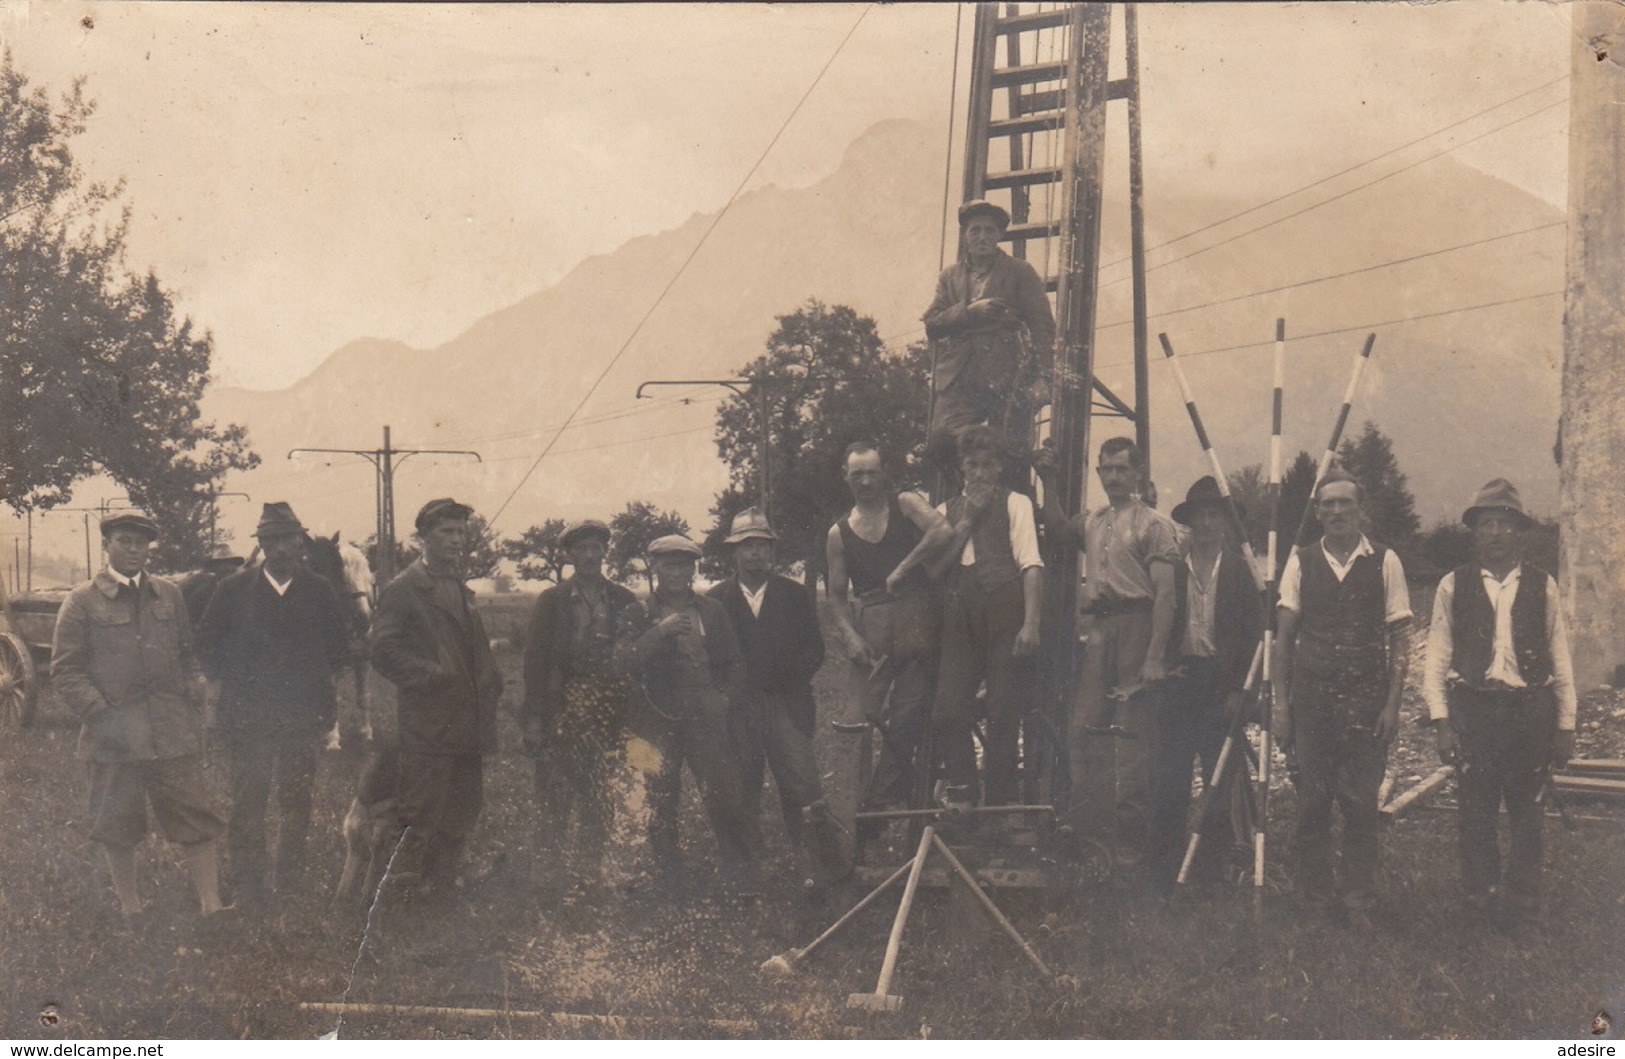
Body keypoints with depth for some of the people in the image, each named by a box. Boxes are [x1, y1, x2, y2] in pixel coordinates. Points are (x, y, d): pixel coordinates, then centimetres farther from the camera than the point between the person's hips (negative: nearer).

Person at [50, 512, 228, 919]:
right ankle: (130, 909, 20)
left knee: (197, 820, -1)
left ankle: (212, 905, 4)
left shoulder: (169, 596, 13)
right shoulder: (82, 602, 1)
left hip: (174, 733, 2)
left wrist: (192, 702, 6)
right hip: (114, 734, -2)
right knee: (117, 827, 6)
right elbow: (65, 670, -2)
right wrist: (101, 715, -12)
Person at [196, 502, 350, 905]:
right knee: (248, 801, -1)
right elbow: (207, 645, 8)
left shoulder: (319, 591, 6)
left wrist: (314, 679, 6)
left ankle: (291, 880, 15)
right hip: (248, 715, -1)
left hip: (303, 715, 1)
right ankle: (248, 883, 5)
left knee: (298, 801, 5)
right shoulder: (234, 589, 2)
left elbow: (339, 648, 15)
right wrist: (233, 682, 2)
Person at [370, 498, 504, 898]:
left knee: (458, 823, 10)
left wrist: (489, 684, 14)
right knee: (422, 820, -10)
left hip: (467, 726, 8)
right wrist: (432, 675, -21)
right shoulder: (403, 590, -4)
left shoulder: (462, 591, 21)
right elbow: (385, 653, -13)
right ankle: (400, 893, -4)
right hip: (428, 726, -8)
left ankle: (442, 893, 18)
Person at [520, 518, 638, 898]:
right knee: (555, 798, -2)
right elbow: (535, 658, 3)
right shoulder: (552, 601, 7)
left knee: (598, 800, 1)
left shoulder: (625, 602, 9)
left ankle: (587, 874, 9)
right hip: (562, 711, -1)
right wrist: (534, 716, -4)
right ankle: (546, 874, 7)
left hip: (608, 715, 1)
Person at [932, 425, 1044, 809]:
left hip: (1005, 616, -3)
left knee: (1004, 713, -2)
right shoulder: (947, 512, 20)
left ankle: (1002, 799, 5)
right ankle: (961, 794, 5)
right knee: (949, 710, -5)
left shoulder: (1015, 503, 8)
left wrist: (1031, 623, -14)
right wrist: (968, 519, 1)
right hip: (961, 616, 4)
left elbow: (1031, 564, -2)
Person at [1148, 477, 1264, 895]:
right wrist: (1166, 666, -3)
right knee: (1169, 781, 0)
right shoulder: (1170, 569, 8)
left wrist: (1239, 689, -6)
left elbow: (1254, 634, 1)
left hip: (1223, 686, -1)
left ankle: (1210, 871, 8)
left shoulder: (1240, 572, 4)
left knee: (1221, 781, 0)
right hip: (1179, 681, 1)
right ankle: (1163, 873, 5)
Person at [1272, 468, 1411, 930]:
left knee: (1361, 803, -3)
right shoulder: (1301, 561, 8)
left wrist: (1392, 703, -4)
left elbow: (1399, 640, 4)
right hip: (1310, 697, 1)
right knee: (1311, 802, 3)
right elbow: (1284, 636, 9)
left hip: (1365, 701, -1)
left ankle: (1357, 901, 5)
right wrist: (1281, 701, 3)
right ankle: (1316, 899, 14)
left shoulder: (1384, 562, 4)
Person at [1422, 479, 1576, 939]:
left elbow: (1561, 660, 9)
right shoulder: (1453, 586, 4)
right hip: (1472, 707, -1)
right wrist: (1440, 720, -5)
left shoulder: (1542, 586, 7)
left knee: (1528, 817, 5)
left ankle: (1521, 910, 16)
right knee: (1475, 815, 2)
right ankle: (1480, 905, 15)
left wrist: (1565, 725, 5)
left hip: (1530, 709, 1)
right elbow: (1437, 658, 3)